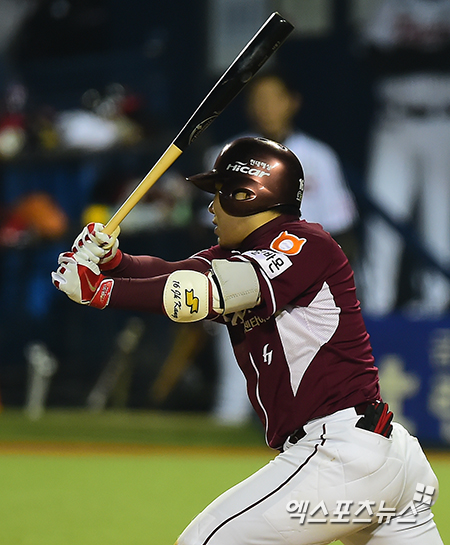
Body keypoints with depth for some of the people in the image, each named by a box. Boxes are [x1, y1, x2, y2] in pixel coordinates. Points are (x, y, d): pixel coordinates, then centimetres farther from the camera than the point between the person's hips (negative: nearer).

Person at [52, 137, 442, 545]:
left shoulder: (305, 244, -12)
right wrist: (111, 260, -15)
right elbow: (174, 275, 3)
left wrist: (99, 290, -21)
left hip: (337, 458, -10)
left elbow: (207, 293, -24)